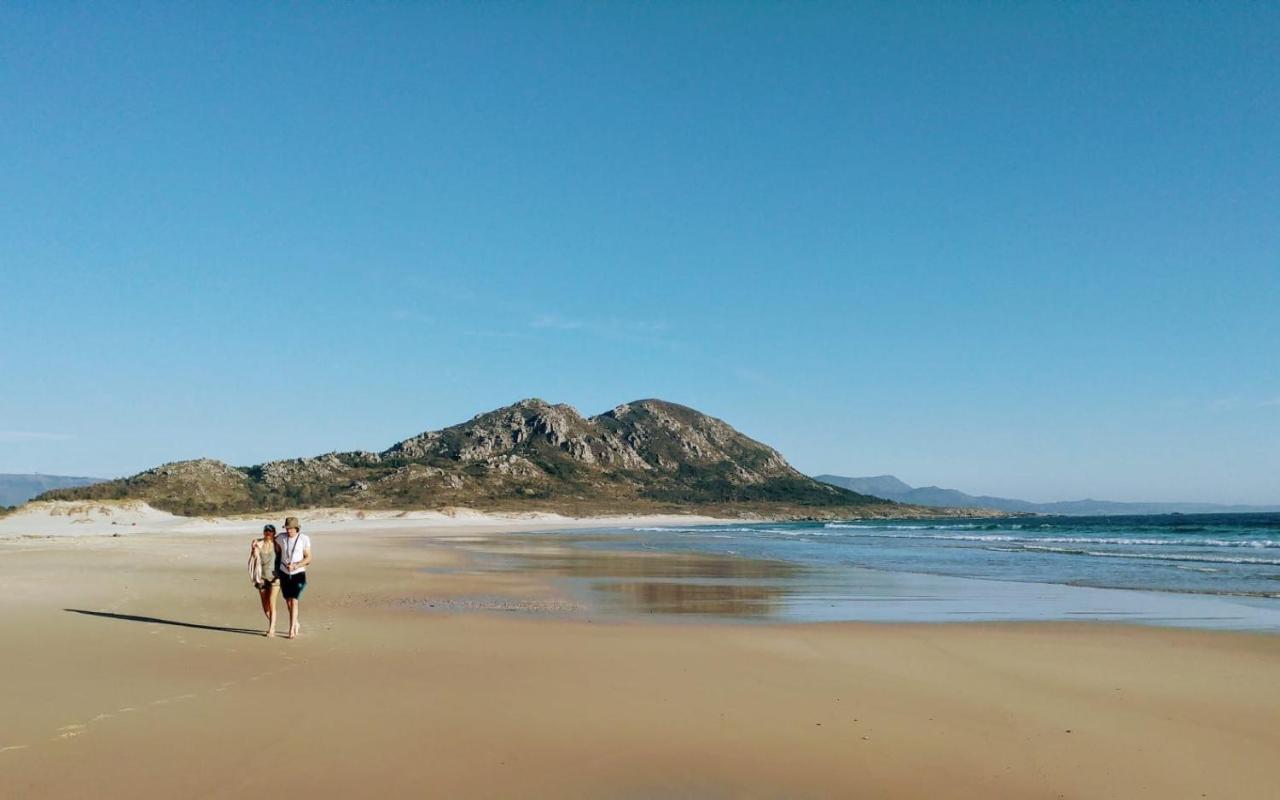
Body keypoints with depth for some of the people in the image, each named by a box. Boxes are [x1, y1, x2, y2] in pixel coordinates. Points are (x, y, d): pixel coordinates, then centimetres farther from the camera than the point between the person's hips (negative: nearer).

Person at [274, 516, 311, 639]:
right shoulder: (281, 538, -6)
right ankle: (296, 624, 33)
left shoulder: (304, 539, -13)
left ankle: (292, 630, -7)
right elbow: (277, 552, 16)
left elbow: (308, 559, -9)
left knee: (294, 601, -11)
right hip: (284, 574, 4)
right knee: (288, 601, 12)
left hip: (298, 574, -4)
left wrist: (295, 566, -22)